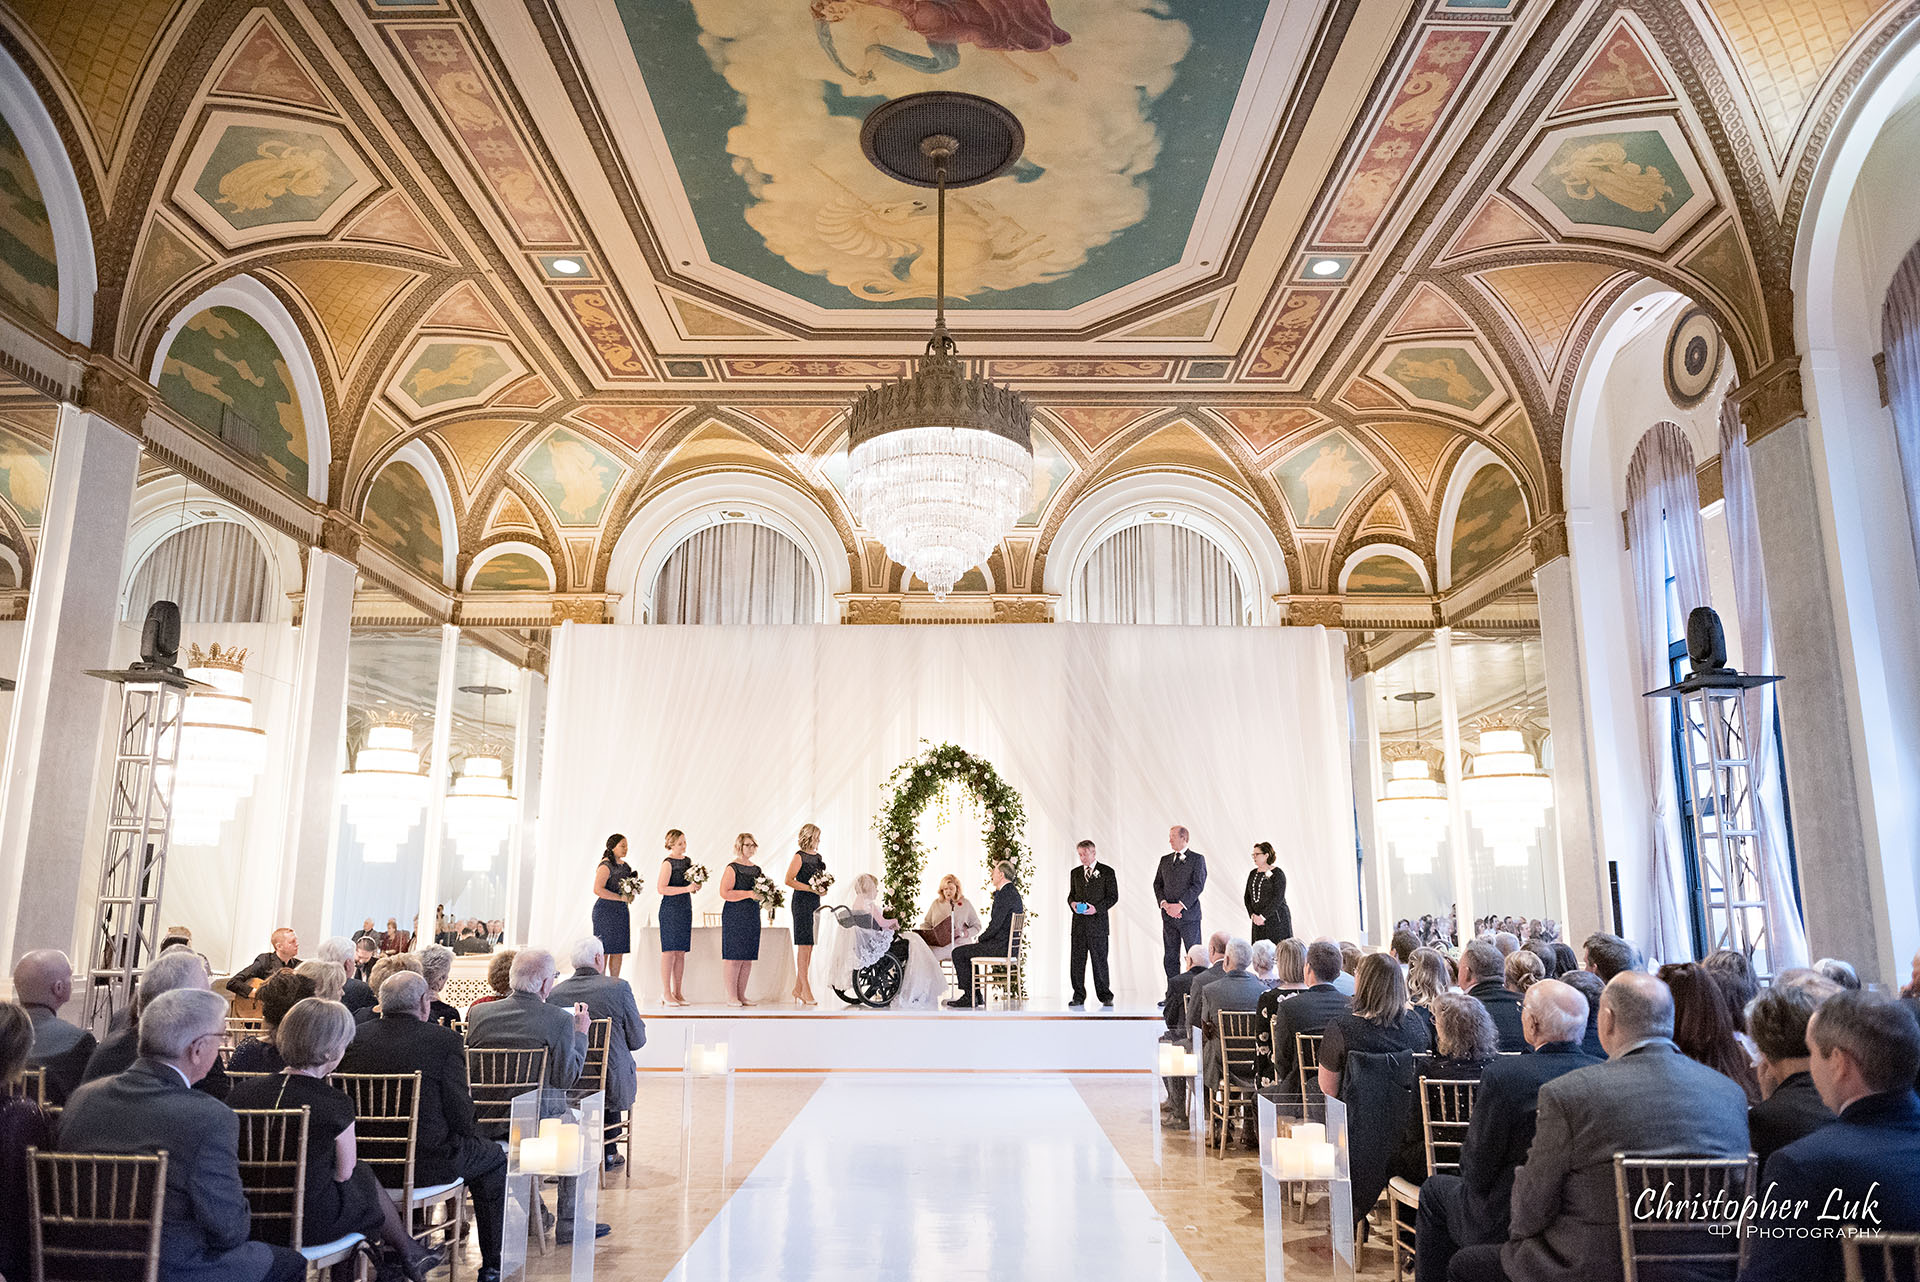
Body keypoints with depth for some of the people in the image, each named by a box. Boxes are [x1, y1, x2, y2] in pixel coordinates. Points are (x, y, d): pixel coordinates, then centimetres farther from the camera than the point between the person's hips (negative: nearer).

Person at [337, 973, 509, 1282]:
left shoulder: (355, 1037, -2)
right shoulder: (445, 1040, -14)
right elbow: (460, 1112, -14)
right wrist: (466, 1133, 7)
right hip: (426, 1163, -5)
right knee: (494, 1158, 21)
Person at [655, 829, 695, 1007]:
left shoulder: (687, 860, 12)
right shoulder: (668, 863, -10)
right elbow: (662, 888, -18)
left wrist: (695, 885, 0)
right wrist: (686, 888, -22)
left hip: (685, 908, 7)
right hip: (670, 908, -7)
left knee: (681, 952, 7)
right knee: (669, 950, -7)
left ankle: (677, 992, 12)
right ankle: (666, 994, -3)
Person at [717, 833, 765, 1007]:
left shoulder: (756, 869, 14)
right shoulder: (732, 868, -7)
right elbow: (724, 893, -15)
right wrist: (748, 894, -20)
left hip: (753, 915, 7)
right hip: (735, 916, -7)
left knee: (748, 957, 7)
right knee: (735, 956, -6)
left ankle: (741, 995, 13)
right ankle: (731, 995, 2)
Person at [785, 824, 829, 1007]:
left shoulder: (817, 856, 15)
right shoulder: (799, 856, -7)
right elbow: (789, 880, -13)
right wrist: (811, 888, -18)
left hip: (815, 902, 8)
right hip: (802, 902, -8)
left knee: (810, 946, 7)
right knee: (804, 945, -7)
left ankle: (798, 988, 14)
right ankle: (805, 988, -3)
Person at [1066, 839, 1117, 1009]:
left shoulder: (1107, 872, 1)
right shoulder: (1075, 872, 15)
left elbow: (1113, 896, -1)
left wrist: (1097, 908, -14)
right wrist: (1072, 903, -2)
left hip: (1097, 921, -4)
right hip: (1078, 923, 4)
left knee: (1100, 960, 0)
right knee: (1076, 960, 0)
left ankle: (1105, 996, 9)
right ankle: (1079, 997, 7)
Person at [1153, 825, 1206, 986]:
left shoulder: (1197, 859, -2)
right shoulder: (1165, 859, 14)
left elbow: (1198, 885, -11)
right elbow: (1157, 884, 11)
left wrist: (1180, 905, -17)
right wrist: (1164, 903, -7)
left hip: (1189, 914, -5)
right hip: (1168, 916, 5)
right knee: (1171, 957, 7)